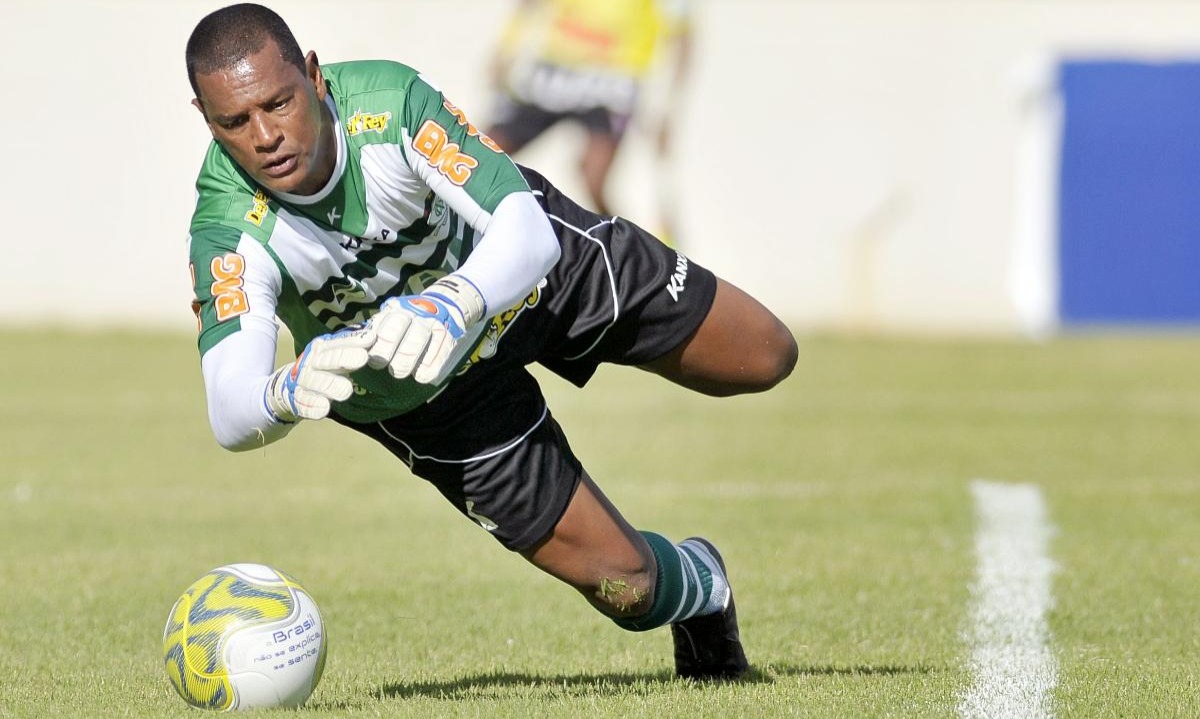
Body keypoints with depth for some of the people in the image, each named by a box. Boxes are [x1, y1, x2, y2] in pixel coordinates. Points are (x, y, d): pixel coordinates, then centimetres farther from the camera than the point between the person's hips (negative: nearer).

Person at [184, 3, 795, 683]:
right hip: (432, 388, -1)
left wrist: (455, 304, -64)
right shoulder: (229, 235, -36)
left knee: (767, 356, 10)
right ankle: (700, 587, 37)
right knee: (623, 583, -1)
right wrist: (288, 392, -67)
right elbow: (229, 416, -44)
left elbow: (528, 233, -43)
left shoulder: (391, 99, -37)